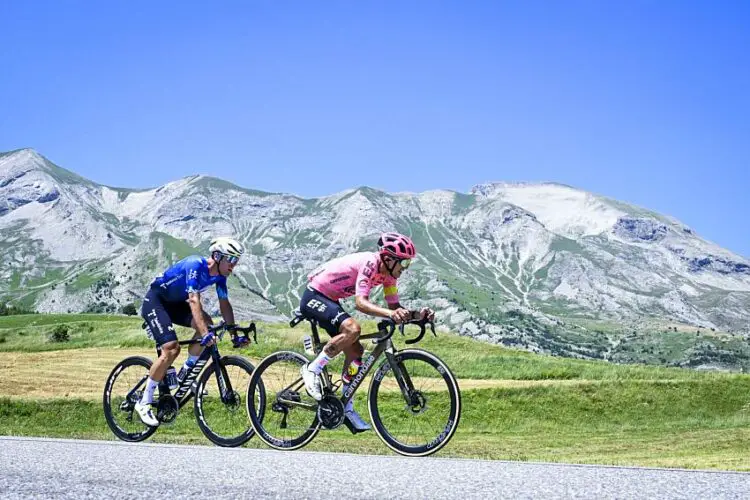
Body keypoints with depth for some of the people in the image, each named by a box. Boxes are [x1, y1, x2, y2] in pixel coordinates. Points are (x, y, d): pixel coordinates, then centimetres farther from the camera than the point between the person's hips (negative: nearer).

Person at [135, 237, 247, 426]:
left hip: (175, 303, 8)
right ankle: (144, 403, -12)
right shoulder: (195, 265, -29)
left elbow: (224, 304, 1)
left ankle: (185, 373, 0)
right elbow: (194, 300, -39)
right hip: (155, 301, -8)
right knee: (171, 349, -22)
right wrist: (205, 334, -47)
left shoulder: (219, 275, -6)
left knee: (207, 323, -16)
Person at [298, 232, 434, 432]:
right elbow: (360, 302, -40)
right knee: (352, 329, -32)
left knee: (355, 351, 3)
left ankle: (347, 408, 13)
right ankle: (312, 369, -17)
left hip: (329, 301, 9)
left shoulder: (388, 273, -1)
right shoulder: (369, 264, -28)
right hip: (314, 296, -9)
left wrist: (418, 314, -17)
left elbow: (395, 306, 1)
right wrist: (390, 314, -53)